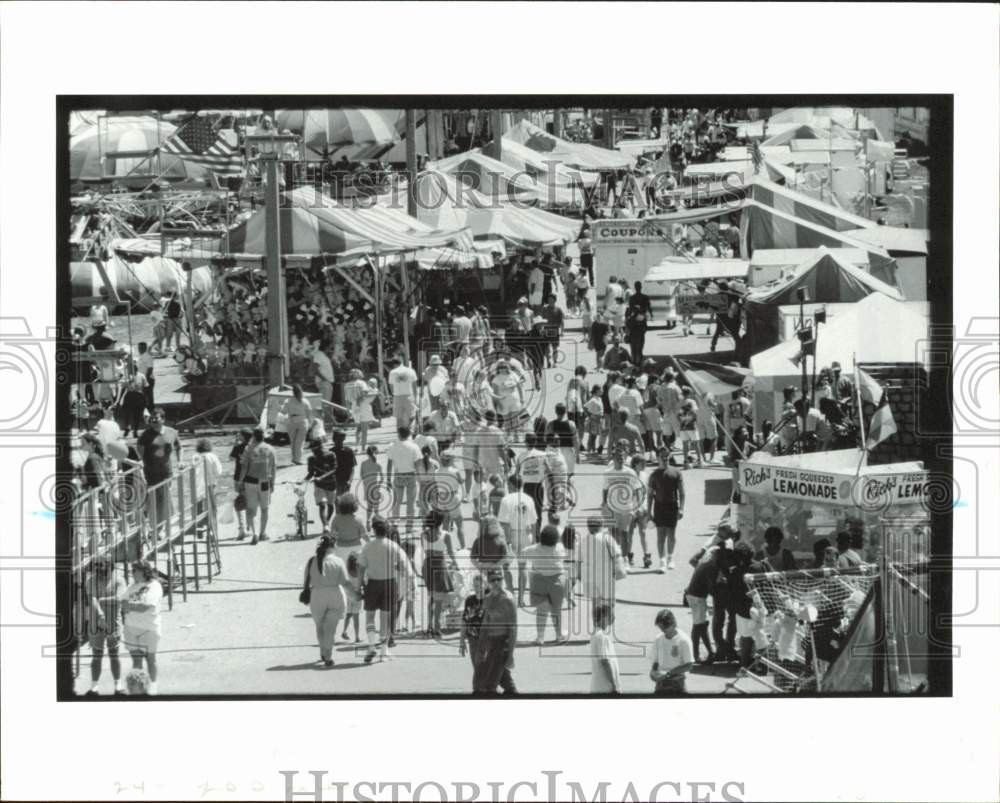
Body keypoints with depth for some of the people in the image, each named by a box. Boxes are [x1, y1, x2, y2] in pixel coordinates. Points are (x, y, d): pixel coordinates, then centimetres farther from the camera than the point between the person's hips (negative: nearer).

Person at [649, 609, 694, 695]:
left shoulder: (683, 640, -11)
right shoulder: (658, 639, 3)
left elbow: (689, 665, -12)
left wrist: (668, 673, -20)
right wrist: (653, 671, -11)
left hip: (677, 683, -4)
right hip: (661, 683, 4)